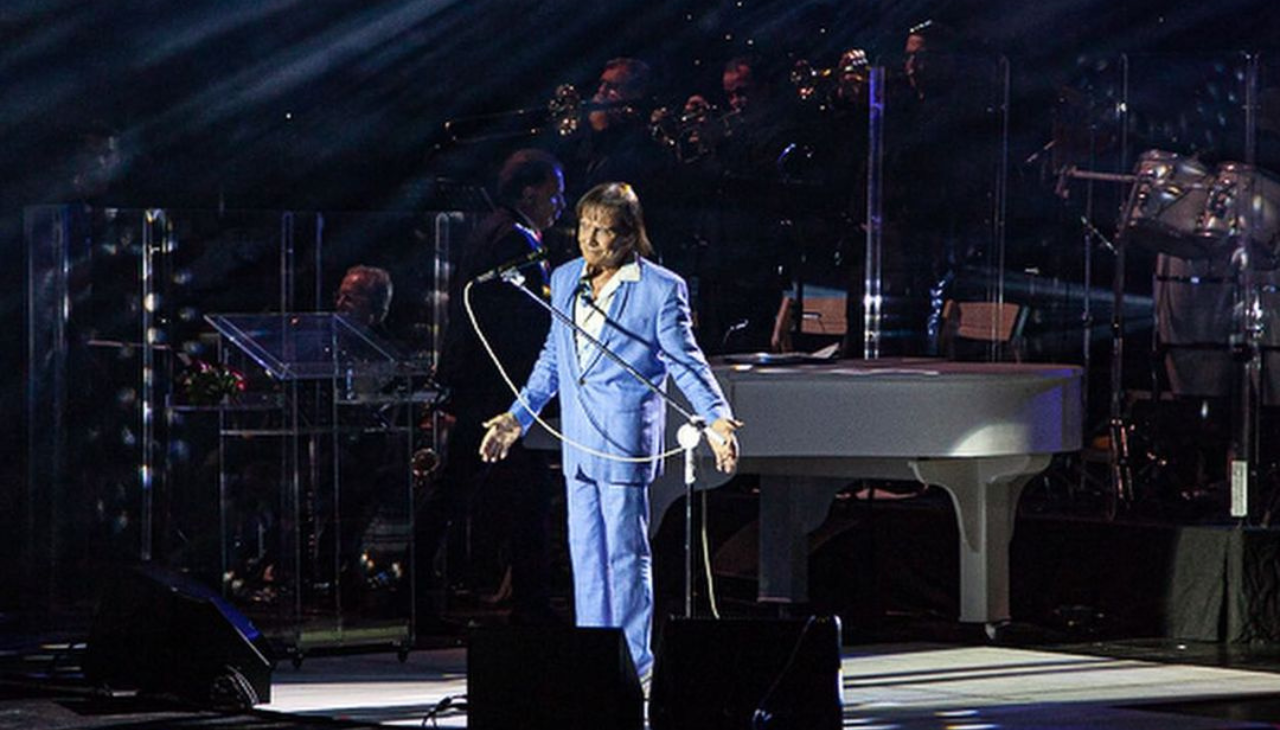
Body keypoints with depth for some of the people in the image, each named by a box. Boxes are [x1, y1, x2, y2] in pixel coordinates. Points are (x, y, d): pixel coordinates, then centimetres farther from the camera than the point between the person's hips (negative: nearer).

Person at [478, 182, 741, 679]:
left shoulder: (660, 288, -5)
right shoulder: (565, 280, 13)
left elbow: (685, 361, -5)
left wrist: (716, 418, -18)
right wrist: (517, 418, 21)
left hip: (626, 436, -6)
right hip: (578, 438, 6)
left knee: (626, 552, -4)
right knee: (586, 553, 10)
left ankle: (634, 662, 4)